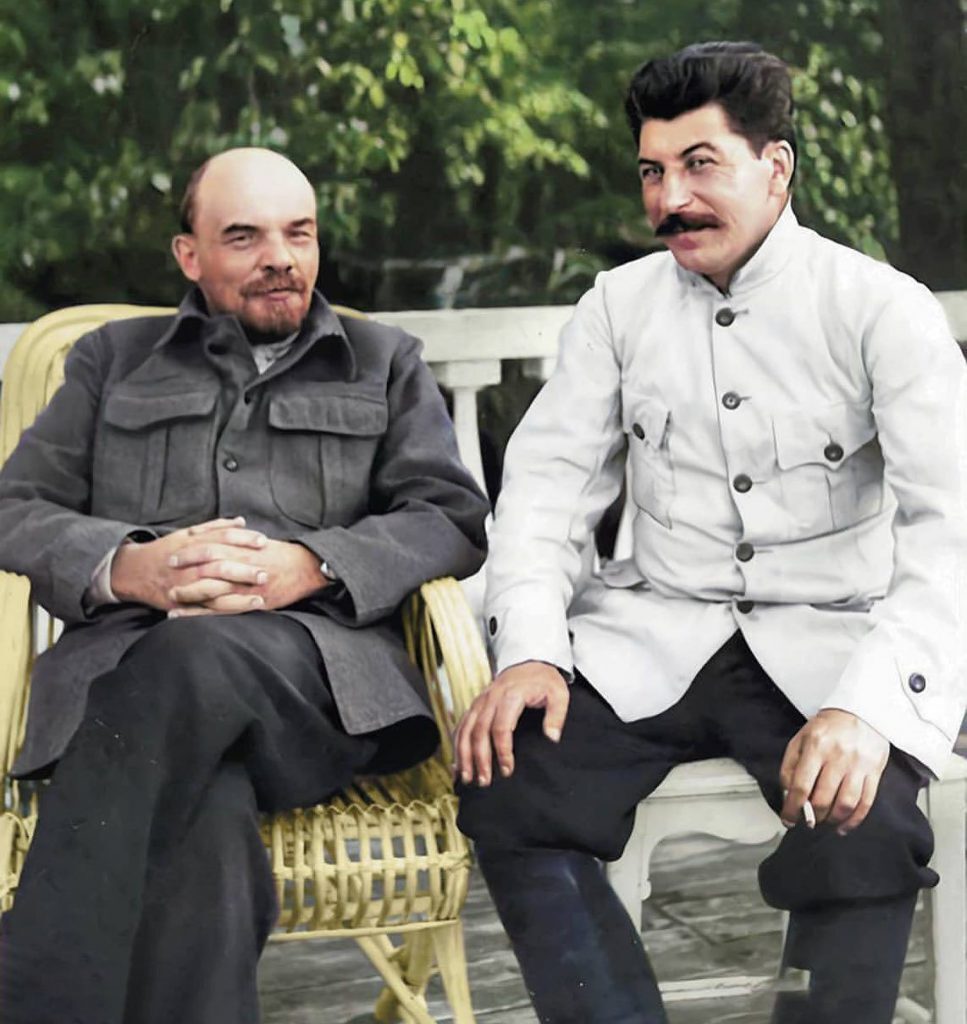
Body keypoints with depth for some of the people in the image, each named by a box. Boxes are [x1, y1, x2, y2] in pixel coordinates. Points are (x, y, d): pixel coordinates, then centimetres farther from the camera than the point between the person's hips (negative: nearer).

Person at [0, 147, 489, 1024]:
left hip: (317, 669, -1)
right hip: (124, 672, 1)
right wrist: (128, 566, -7)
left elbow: (452, 521, 12)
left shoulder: (387, 364, 25)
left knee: (196, 654, -39)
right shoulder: (112, 359, 27)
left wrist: (308, 566, -8)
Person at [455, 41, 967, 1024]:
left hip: (826, 645, -3)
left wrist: (865, 709, -31)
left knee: (862, 833, -32)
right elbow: (548, 483, 4)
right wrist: (528, 650, -15)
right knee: (504, 792, -22)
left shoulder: (883, 309, -6)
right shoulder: (620, 304, 7)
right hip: (653, 640, 3)